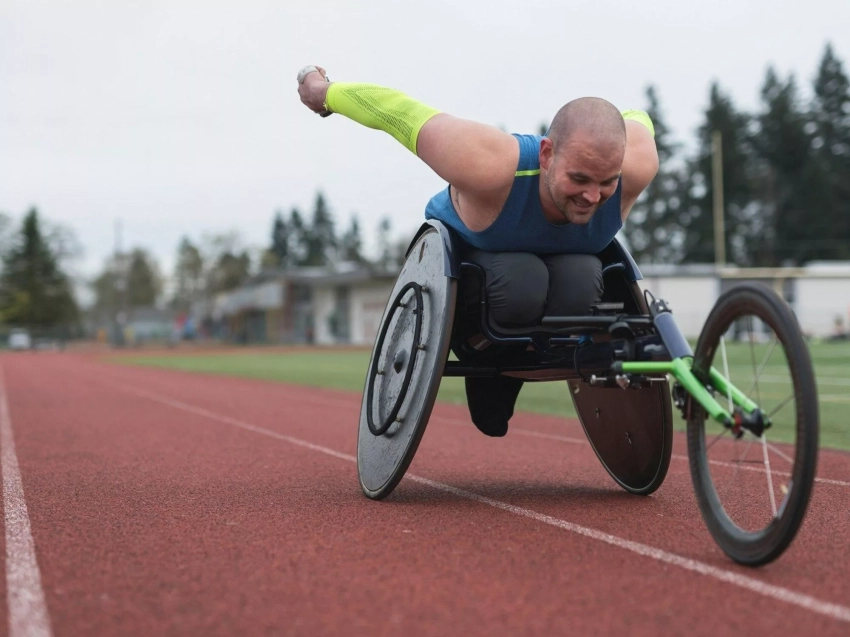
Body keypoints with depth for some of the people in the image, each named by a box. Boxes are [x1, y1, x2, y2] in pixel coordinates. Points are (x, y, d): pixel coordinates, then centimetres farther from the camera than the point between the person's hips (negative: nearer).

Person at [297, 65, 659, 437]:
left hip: (566, 259, 3)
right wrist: (323, 92, -14)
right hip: (466, 252, -3)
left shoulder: (634, 166, -34)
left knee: (579, 287, -31)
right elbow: (393, 108, -32)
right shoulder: (491, 168, -44)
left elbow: (636, 120, -9)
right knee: (519, 287, -36)